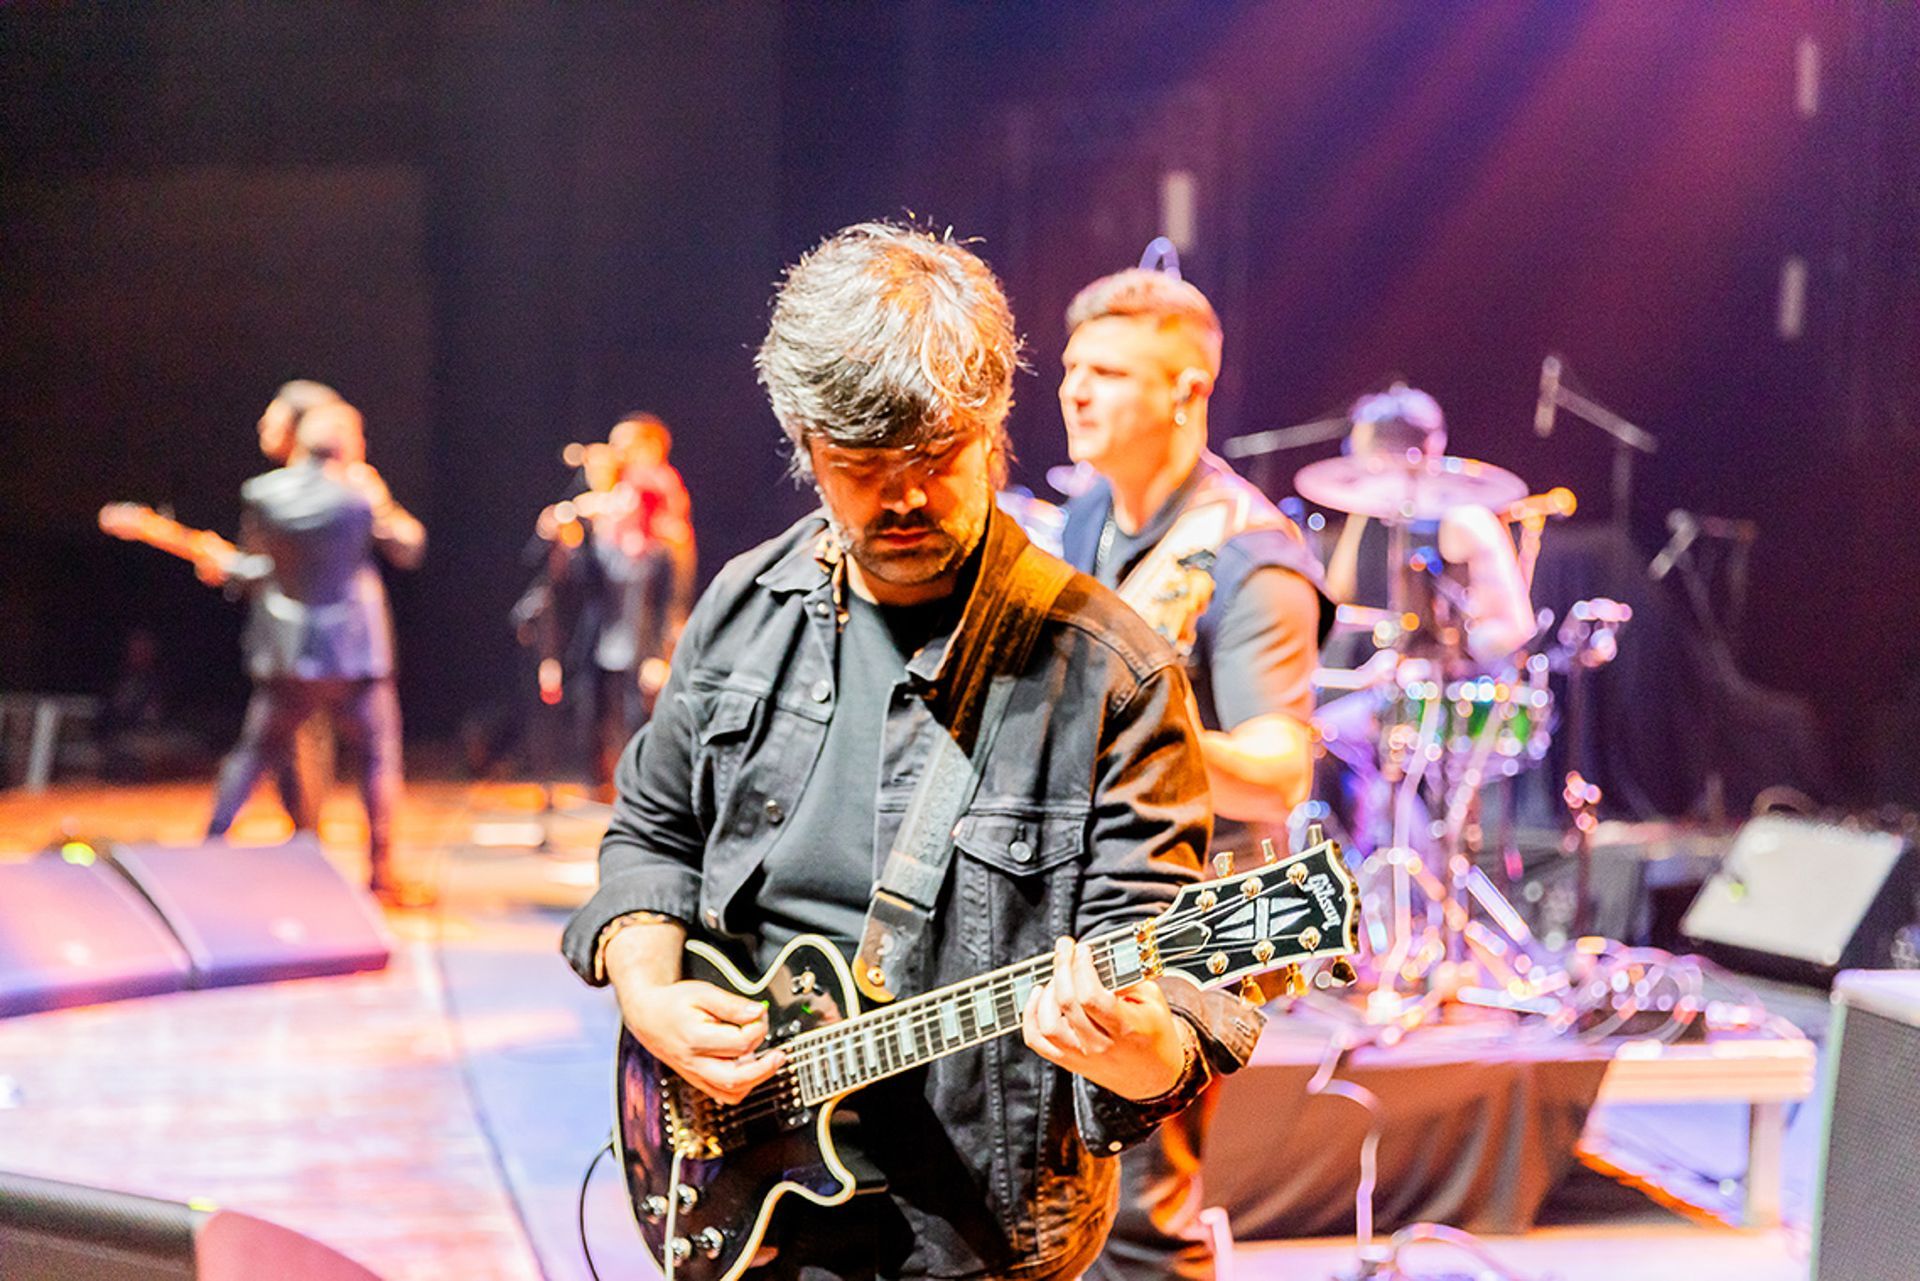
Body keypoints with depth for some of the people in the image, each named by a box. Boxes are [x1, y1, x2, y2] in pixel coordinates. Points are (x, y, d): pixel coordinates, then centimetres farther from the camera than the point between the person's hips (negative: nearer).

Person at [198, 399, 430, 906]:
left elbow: (259, 570, 6)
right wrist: (383, 504, 13)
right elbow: (409, 550, 2)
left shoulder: (260, 494, -2)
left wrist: (225, 568, 26)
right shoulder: (359, 497, -10)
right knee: (379, 751, 6)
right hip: (352, 653, -3)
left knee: (257, 749, 17)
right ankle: (381, 873, 4)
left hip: (283, 654, 3)